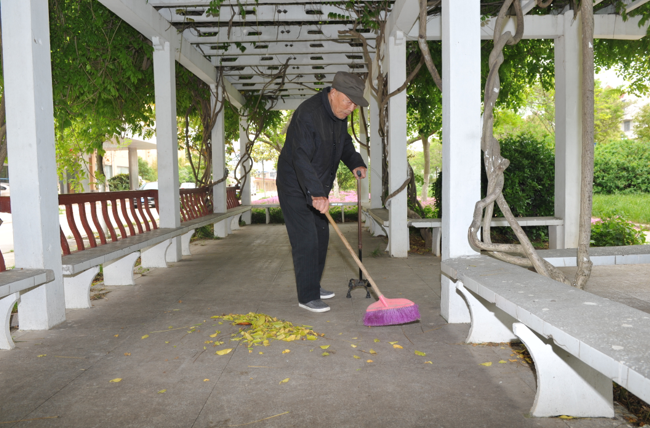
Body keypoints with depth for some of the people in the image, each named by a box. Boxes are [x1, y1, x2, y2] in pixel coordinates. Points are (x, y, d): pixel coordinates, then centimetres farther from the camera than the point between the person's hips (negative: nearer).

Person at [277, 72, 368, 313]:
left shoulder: (339, 114, 3)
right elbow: (301, 158, -35)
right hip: (295, 187, -9)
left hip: (317, 187, 9)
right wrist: (316, 194, -43)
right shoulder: (308, 114, -26)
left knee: (321, 236, 13)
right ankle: (307, 297, -2)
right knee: (306, 239, -11)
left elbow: (344, 142, 20)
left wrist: (356, 163, 0)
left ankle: (313, 286, 28)